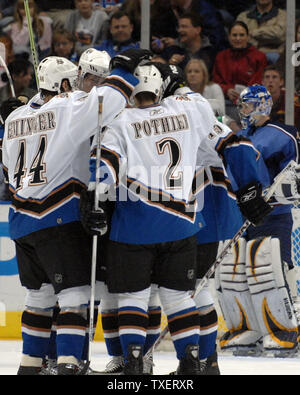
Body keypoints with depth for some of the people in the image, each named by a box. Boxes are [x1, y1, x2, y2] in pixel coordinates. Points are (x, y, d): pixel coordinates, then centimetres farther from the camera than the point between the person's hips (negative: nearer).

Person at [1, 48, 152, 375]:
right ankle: (67, 364, -17)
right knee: (74, 294, -6)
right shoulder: (68, 109, -9)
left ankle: (29, 364, 20)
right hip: (60, 221, -7)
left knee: (39, 294, 17)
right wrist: (124, 69, -7)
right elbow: (107, 102, -21)